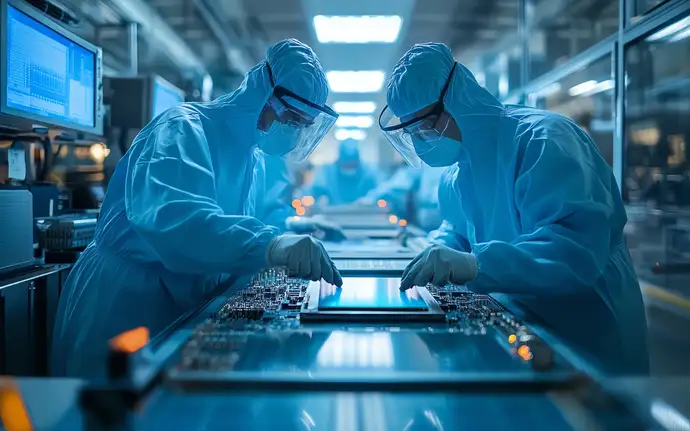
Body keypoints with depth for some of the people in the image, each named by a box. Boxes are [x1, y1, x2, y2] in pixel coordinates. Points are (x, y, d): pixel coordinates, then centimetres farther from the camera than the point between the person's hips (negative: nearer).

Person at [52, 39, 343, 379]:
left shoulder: (255, 162, 8)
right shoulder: (184, 128, -18)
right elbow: (169, 217, -38)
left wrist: (292, 247, -4)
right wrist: (268, 244, -49)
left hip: (183, 313, 8)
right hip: (122, 308, -8)